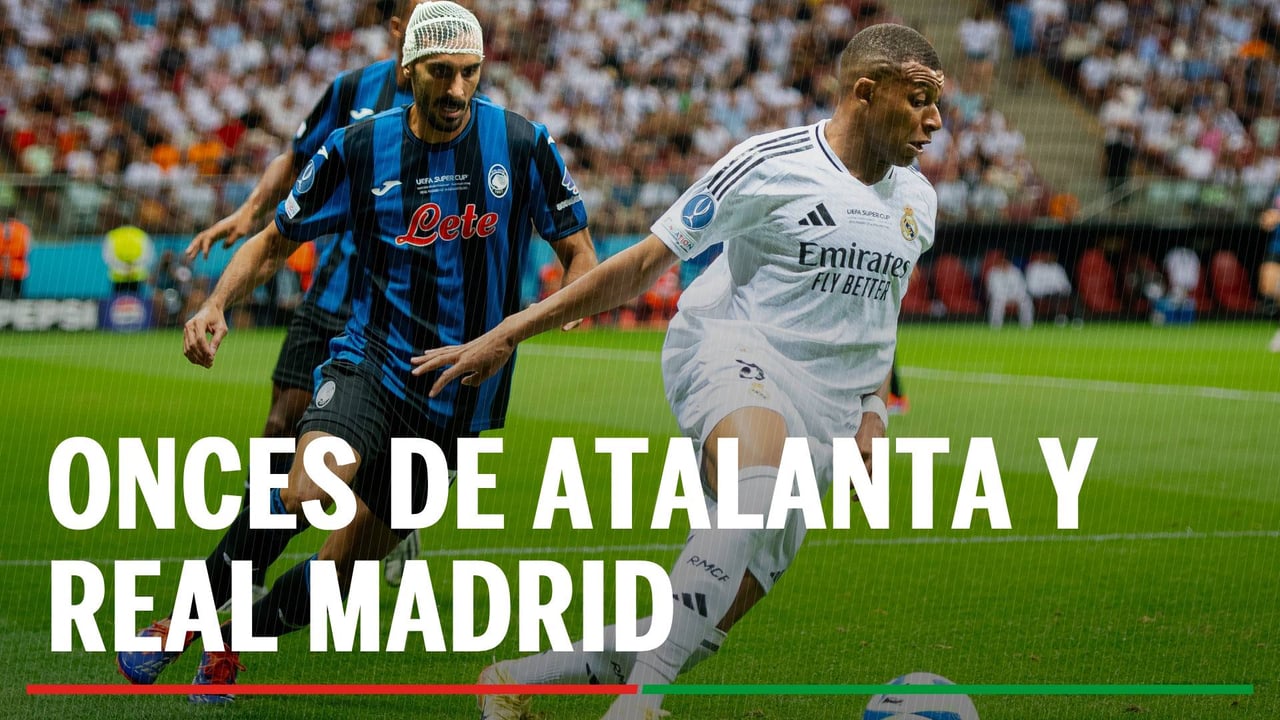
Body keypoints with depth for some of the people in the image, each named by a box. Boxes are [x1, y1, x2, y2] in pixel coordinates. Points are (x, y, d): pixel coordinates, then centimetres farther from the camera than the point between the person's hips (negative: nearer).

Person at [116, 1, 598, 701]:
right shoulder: (358, 148, -2)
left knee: (344, 571, 2)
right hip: (369, 359, -1)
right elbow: (276, 240, 8)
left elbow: (579, 251, 7)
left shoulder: (523, 145, -3)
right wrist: (215, 304, -9)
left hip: (460, 400, 1)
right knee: (311, 484, -32)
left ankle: (229, 645, 30)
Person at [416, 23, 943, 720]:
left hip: (820, 423, 7)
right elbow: (644, 262, -5)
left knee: (703, 628, -2)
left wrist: (873, 414, 11)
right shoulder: (772, 166, -7)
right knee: (759, 502, -42)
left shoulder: (917, 202, 13)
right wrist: (511, 331, -7)